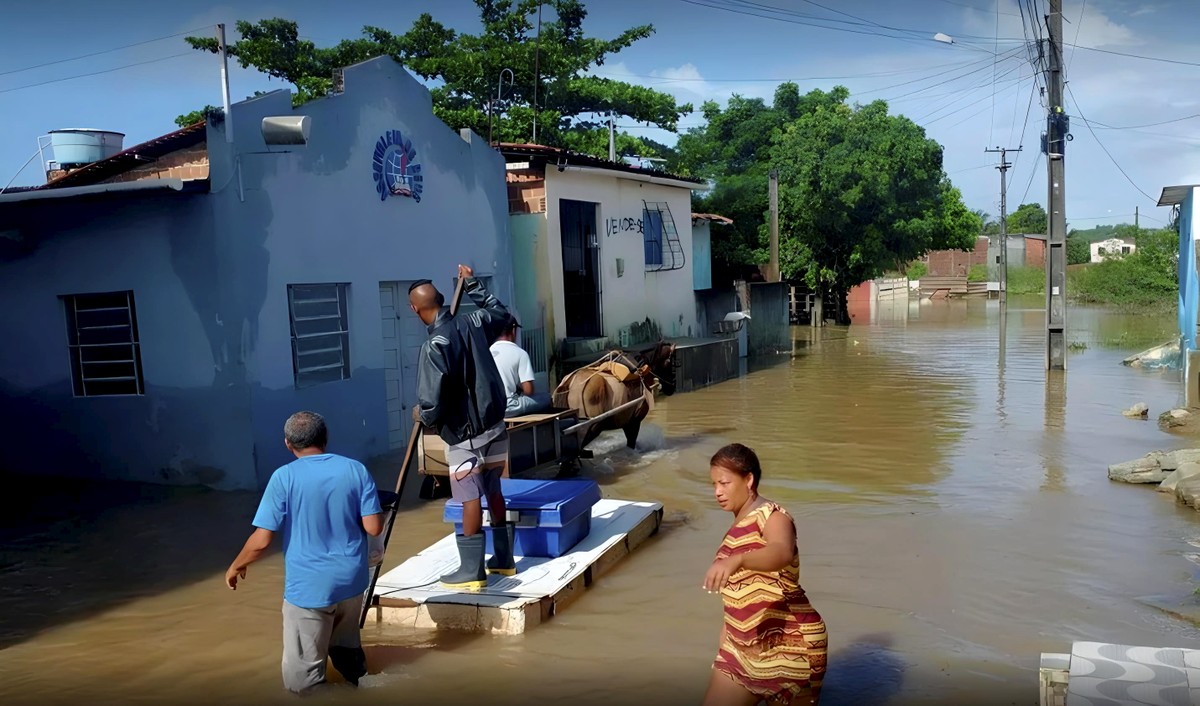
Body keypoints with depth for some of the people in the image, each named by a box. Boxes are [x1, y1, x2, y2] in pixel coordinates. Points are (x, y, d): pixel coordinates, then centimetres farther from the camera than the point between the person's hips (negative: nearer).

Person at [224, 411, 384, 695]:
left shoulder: (284, 477, -11)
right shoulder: (356, 469, -3)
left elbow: (261, 541, -12)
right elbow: (374, 528, -5)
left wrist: (236, 567, 7)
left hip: (308, 587, -3)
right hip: (352, 580, 4)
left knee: (300, 681, 7)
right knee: (345, 647, 26)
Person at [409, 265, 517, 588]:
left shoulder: (434, 346, -21)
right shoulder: (472, 322, -1)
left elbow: (432, 404, -23)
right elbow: (500, 313, 23)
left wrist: (423, 416, 0)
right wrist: (472, 284, 29)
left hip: (465, 435, -7)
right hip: (494, 424, 7)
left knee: (470, 499, 0)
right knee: (493, 490, 17)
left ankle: (471, 571, 8)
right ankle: (503, 558, 27)